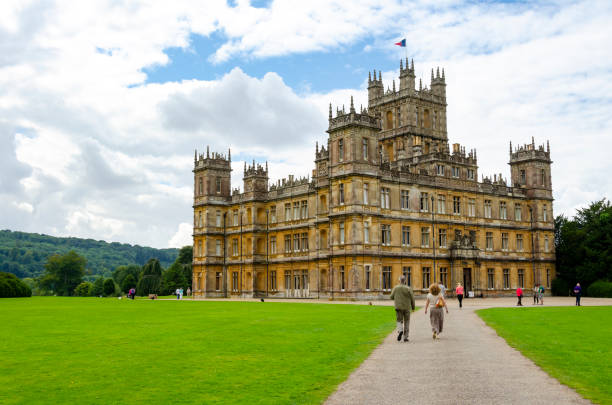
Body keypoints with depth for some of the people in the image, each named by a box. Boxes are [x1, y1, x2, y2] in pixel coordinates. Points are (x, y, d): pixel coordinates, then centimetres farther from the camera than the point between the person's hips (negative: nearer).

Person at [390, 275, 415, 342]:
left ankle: (400, 330, -20)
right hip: (407, 308, 0)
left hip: (398, 307, 0)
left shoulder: (395, 288, -4)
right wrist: (413, 307, 10)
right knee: (406, 322, 10)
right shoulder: (408, 288, -7)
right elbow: (412, 298, -5)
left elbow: (392, 297, 2)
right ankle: (405, 337, 10)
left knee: (399, 321, 10)